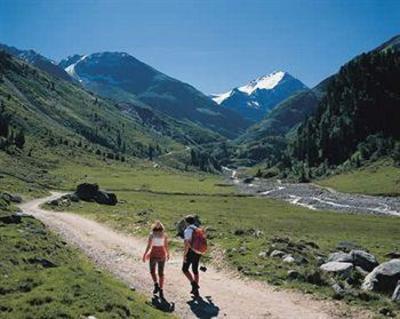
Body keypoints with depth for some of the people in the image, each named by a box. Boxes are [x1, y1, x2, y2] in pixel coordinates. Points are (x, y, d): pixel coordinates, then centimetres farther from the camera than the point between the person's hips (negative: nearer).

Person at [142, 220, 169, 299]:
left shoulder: (152, 235, -9)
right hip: (161, 255, 2)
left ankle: (156, 285, 7)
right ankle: (161, 290, 11)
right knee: (161, 273, 9)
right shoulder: (164, 235, -4)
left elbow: (148, 246, -9)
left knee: (152, 271, 16)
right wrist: (168, 254, 18)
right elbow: (166, 246, 2)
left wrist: (144, 255, 1)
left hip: (153, 255, -2)